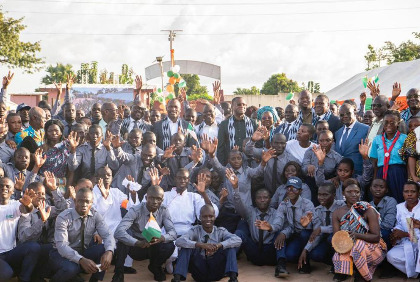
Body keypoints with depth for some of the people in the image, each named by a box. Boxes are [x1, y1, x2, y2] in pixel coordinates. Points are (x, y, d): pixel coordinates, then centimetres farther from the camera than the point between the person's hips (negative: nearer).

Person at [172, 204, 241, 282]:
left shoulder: (220, 231, -2)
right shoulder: (195, 231, -4)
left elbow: (238, 240, -19)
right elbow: (179, 241, -23)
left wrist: (218, 245, -35)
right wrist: (200, 245, -36)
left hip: (216, 271, 0)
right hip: (199, 272, 0)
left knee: (230, 246, -18)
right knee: (187, 247, -20)